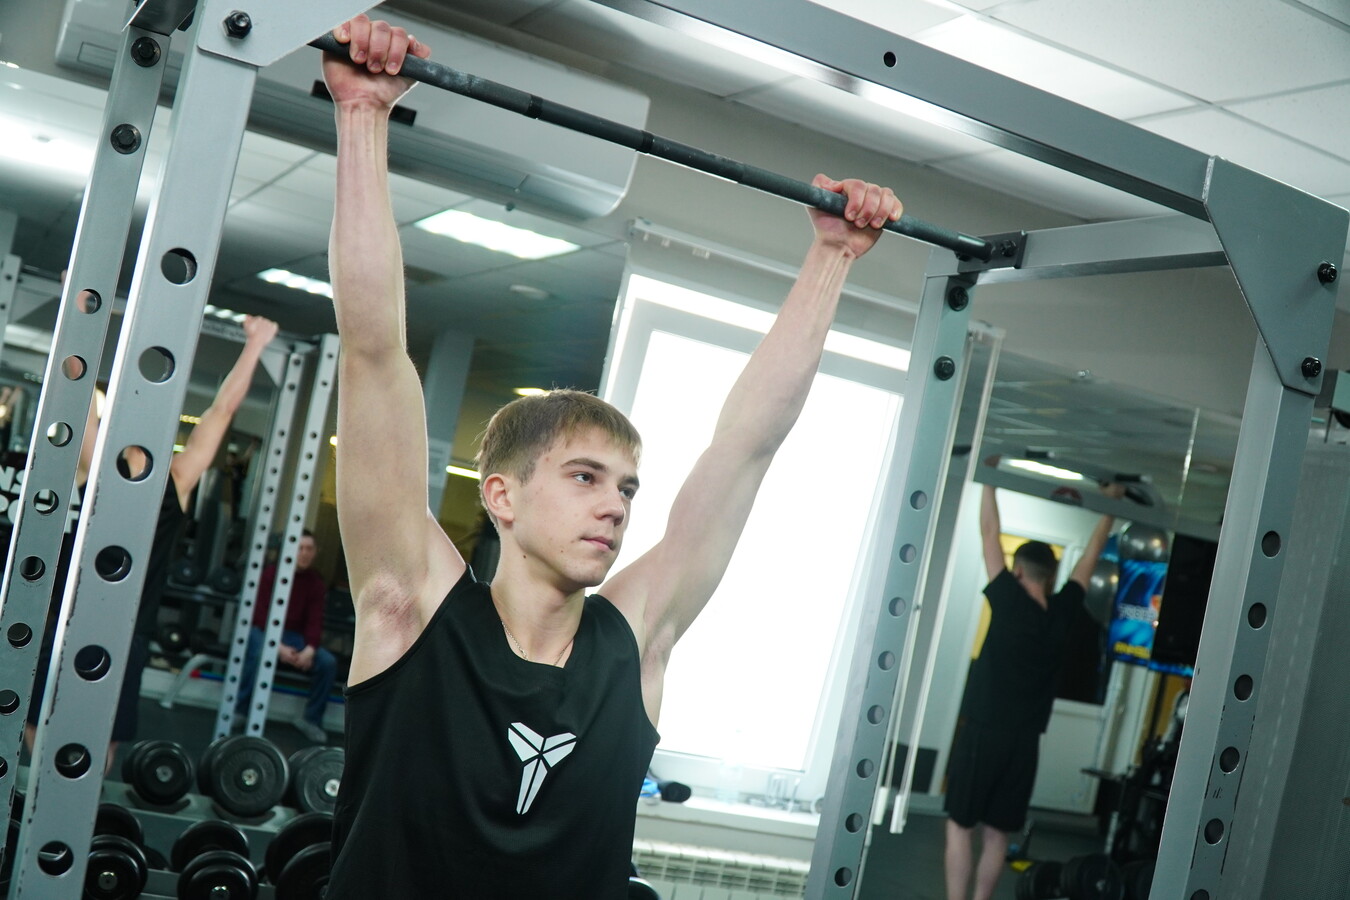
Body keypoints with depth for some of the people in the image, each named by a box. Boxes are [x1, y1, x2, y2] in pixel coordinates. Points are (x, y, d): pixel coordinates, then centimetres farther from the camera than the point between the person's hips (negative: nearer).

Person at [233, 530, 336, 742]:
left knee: (328, 662, -20)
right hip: (263, 630, -4)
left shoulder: (316, 583, 4)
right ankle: (238, 711, -20)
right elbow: (261, 614, -12)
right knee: (260, 654, -38)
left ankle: (311, 719, -5)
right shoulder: (271, 573, -7)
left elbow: (315, 621, -1)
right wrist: (278, 647, -24)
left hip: (294, 636, 4)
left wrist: (310, 649, -22)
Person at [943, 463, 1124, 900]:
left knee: (960, 826, 2)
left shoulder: (1009, 601, -9)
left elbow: (990, 533, -2)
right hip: (1023, 743, 4)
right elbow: (1090, 556, 15)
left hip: (982, 734, -4)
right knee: (997, 834, 10)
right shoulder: (1062, 612, 2)